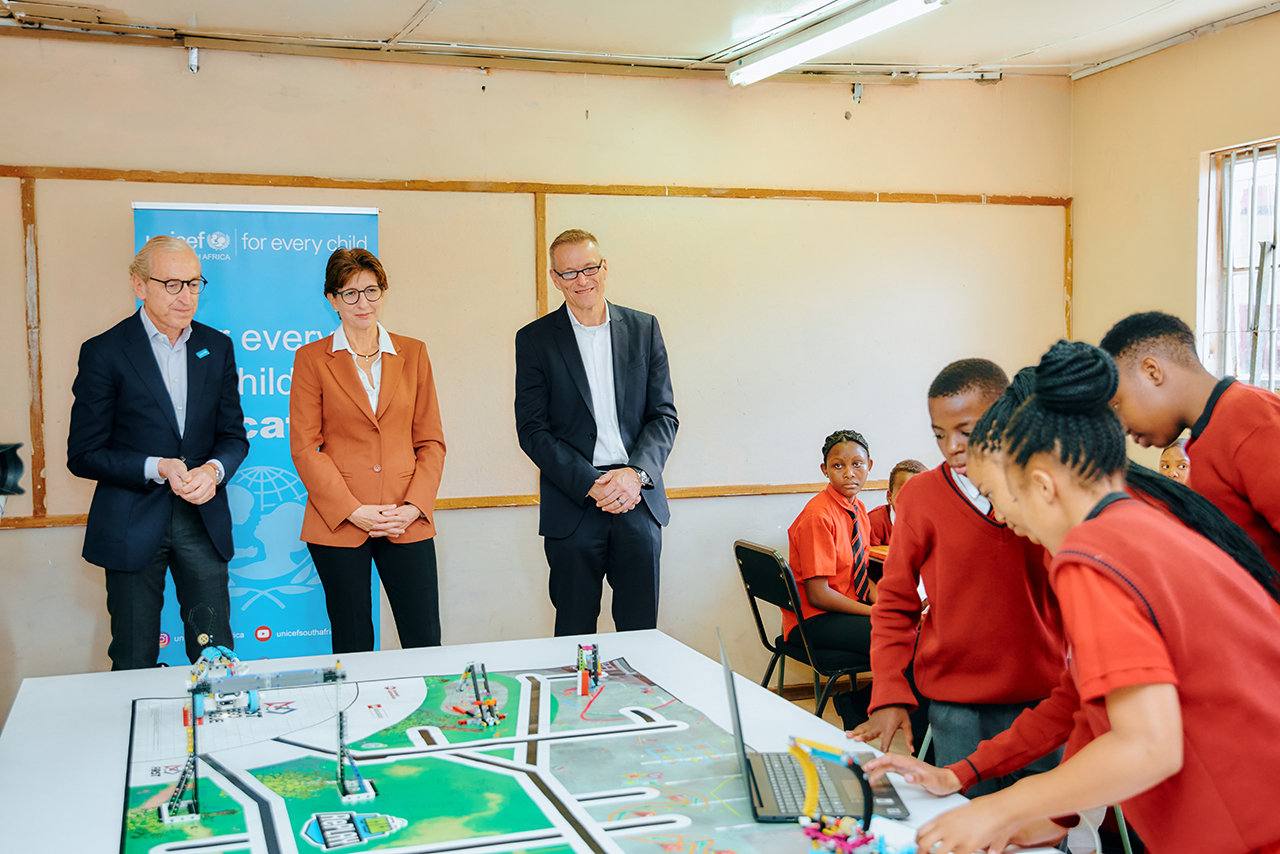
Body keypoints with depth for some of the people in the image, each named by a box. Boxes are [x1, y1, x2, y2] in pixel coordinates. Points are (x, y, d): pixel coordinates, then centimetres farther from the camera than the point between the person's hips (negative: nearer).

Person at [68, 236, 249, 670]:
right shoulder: (104, 352, -5)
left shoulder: (217, 348, 7)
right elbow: (83, 455, -6)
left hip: (203, 520, 3)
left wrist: (213, 470, -12)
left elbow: (234, 435, 10)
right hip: (132, 526, -3)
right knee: (134, 664, 7)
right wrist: (157, 468, -18)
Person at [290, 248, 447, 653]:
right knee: (352, 649, 5)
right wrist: (352, 511, -11)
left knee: (426, 645, 0)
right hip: (337, 525, -1)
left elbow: (431, 441, 9)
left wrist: (414, 507, -5)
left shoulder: (412, 353, 10)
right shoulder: (311, 359, 4)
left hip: (407, 523, 2)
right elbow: (304, 448, -1)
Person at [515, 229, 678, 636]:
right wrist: (591, 484, -14)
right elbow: (532, 430, -3)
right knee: (574, 638, 6)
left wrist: (636, 473, -11)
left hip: (638, 501, 2)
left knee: (642, 633, 7)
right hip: (572, 507, -1)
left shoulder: (643, 329, 8)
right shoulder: (535, 339, 1)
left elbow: (663, 415, 6)